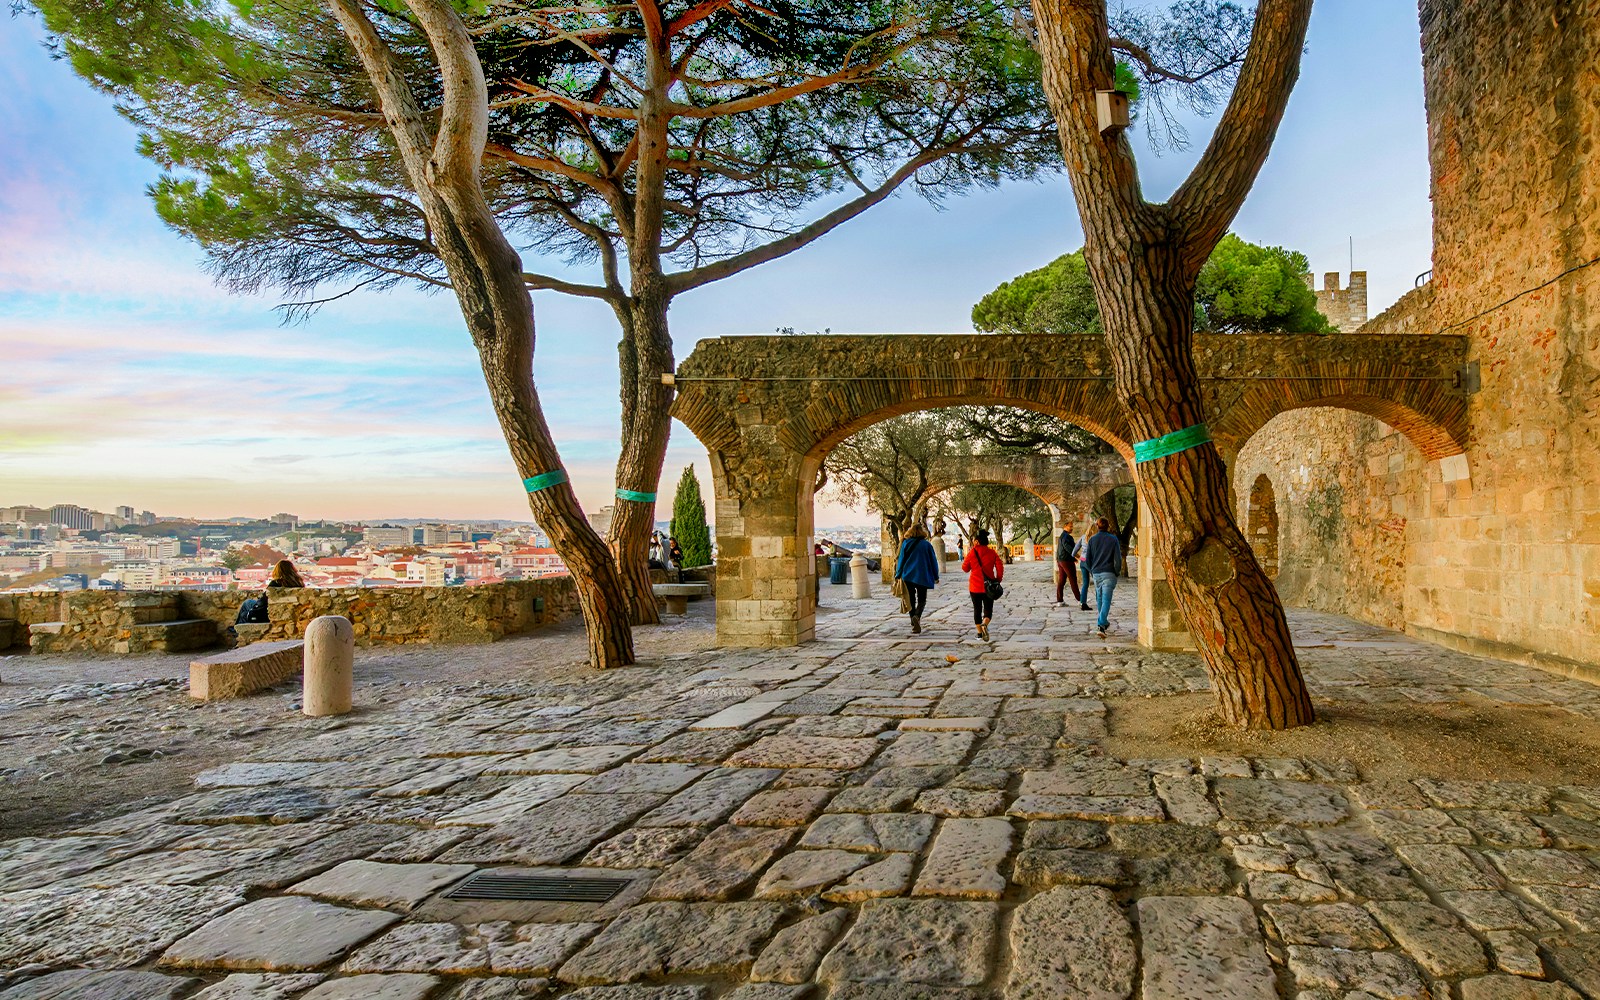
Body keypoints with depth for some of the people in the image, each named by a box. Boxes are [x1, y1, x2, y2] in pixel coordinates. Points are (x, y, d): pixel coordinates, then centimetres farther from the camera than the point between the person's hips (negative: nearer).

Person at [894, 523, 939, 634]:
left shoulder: (906, 544, 0)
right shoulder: (927, 544, -3)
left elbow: (901, 559, 3)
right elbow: (933, 561, 1)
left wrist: (898, 575, 11)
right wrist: (936, 577, 11)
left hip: (908, 576, 2)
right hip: (922, 576, -2)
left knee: (911, 600, 10)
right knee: (922, 599, 7)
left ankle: (914, 626, 8)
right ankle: (917, 616, -22)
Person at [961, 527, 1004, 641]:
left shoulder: (972, 552, -7)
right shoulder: (992, 553, -2)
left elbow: (965, 568, 2)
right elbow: (1000, 567, -4)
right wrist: (998, 580, 7)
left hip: (975, 587, -1)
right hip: (988, 586, 1)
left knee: (977, 609, 13)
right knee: (988, 609, 8)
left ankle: (979, 632, 15)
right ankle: (984, 624, -22)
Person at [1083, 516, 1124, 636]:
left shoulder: (1092, 540, 2)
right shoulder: (1113, 539, -5)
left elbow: (1087, 560, 3)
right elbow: (1118, 559, -8)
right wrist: (1117, 572, 5)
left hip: (1096, 573, 3)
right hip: (1109, 573, -3)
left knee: (1099, 599, 19)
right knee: (1106, 599, -6)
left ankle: (1104, 622, 31)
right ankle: (1101, 625, -20)